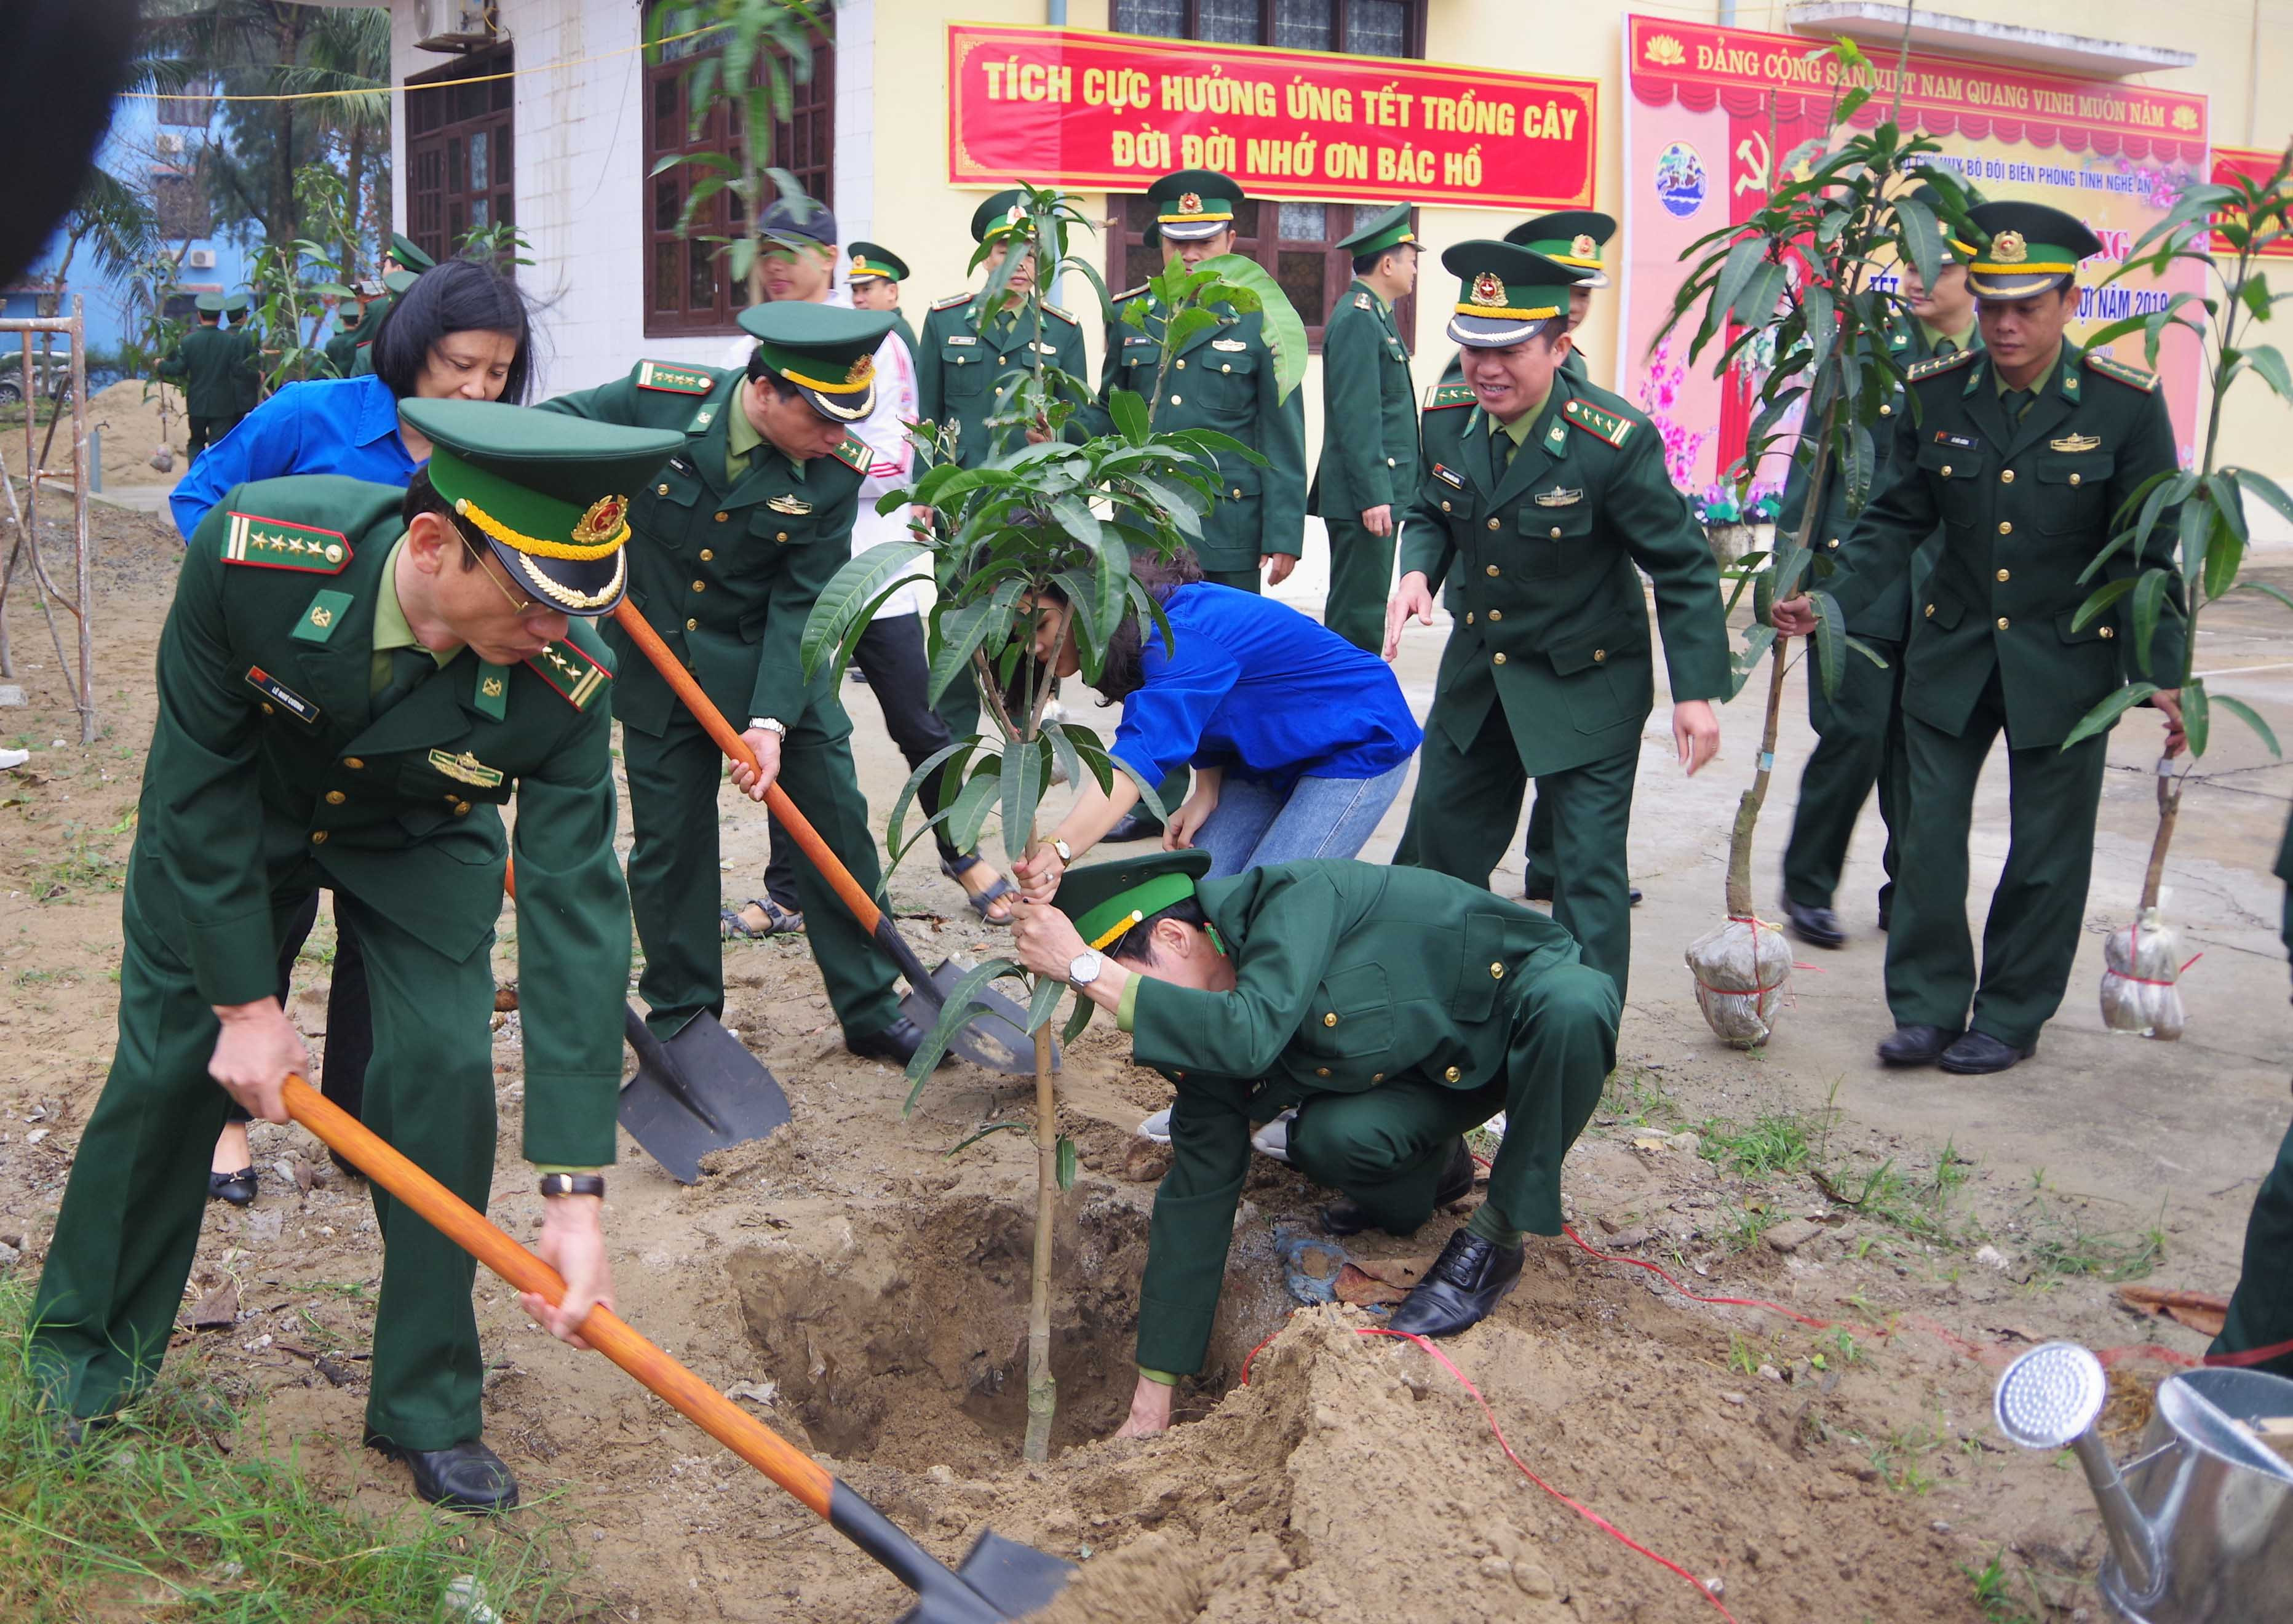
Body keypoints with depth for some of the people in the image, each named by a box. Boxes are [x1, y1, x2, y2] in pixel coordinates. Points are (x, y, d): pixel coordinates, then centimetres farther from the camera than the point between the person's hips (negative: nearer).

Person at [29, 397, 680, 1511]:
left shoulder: (563, 684, -36)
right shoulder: (250, 552, -38)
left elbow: (575, 915, -35)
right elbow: (198, 781, -24)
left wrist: (575, 1194, -39)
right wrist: (244, 1000, -20)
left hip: (421, 838, 0)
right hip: (235, 814, 0)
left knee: (445, 1071, -13)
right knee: (169, 1064, 2)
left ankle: (427, 1409, 6)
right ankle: (85, 1350, 29)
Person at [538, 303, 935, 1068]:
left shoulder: (836, 471, -17)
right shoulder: (656, 398, -20)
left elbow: (802, 605, -17)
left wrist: (771, 720, -26)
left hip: (775, 663, 1)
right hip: (659, 668, 0)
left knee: (837, 828, 2)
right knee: (669, 841, 8)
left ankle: (872, 1009, 16)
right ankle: (680, 1017, 24)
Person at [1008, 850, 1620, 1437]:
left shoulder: (1296, 900, -33)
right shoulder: (1206, 1031, -11)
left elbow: (1250, 1036, -50)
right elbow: (1196, 1194, -8)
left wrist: (1085, 967, -43)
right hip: (1438, 1069, 5)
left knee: (1572, 1006, -41)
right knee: (1326, 1138, -27)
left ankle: (1495, 1240, -21)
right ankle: (1433, 1168, 9)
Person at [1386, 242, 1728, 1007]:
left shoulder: (1616, 443, -25)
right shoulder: (1450, 420, -9)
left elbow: (1683, 568, -17)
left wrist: (1696, 692, -20)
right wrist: (1418, 570, -13)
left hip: (1585, 685, -6)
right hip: (1479, 669, 6)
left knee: (1589, 871, -4)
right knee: (1438, 842, 19)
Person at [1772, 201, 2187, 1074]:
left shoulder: (2125, 403, -12)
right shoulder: (1935, 394, -5)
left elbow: (2154, 552, -8)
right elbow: (1895, 520, 0)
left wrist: (2162, 675, -11)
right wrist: (1828, 603, -14)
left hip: (2066, 660, -2)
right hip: (1953, 651, 2)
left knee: (2046, 850, 7)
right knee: (1929, 832, 4)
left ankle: (2011, 1017, 21)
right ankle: (1927, 1008, 17)